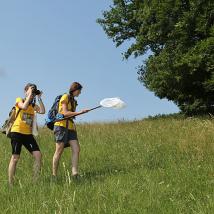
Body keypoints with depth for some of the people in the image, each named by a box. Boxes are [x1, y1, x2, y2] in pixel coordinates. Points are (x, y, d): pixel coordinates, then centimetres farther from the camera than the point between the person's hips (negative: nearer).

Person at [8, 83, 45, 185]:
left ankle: (35, 180, 1)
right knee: (15, 157, -5)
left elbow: (42, 111, -5)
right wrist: (29, 95, -11)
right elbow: (24, 107, -22)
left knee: (38, 155, -6)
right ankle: (10, 184, 0)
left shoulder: (34, 105, 14)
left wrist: (39, 98, 0)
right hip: (17, 132, -5)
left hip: (28, 133, 5)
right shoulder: (19, 100, 2)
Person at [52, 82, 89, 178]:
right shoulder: (65, 97, -2)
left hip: (71, 127, 8)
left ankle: (74, 174, -11)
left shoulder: (74, 101, 22)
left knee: (76, 149, -7)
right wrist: (80, 112, -17)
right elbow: (65, 113, -11)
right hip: (62, 125, -8)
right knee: (59, 151, -6)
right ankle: (54, 175, 0)